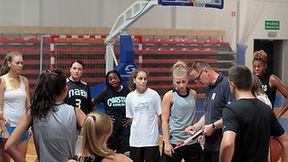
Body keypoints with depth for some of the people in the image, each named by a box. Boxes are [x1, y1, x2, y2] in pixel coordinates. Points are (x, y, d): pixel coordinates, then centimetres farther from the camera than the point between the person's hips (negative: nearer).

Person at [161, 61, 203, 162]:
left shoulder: (193, 94, 6)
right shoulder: (169, 96, -6)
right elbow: (164, 121, -7)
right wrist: (166, 143, -12)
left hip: (192, 141, 4)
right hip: (174, 142, -4)